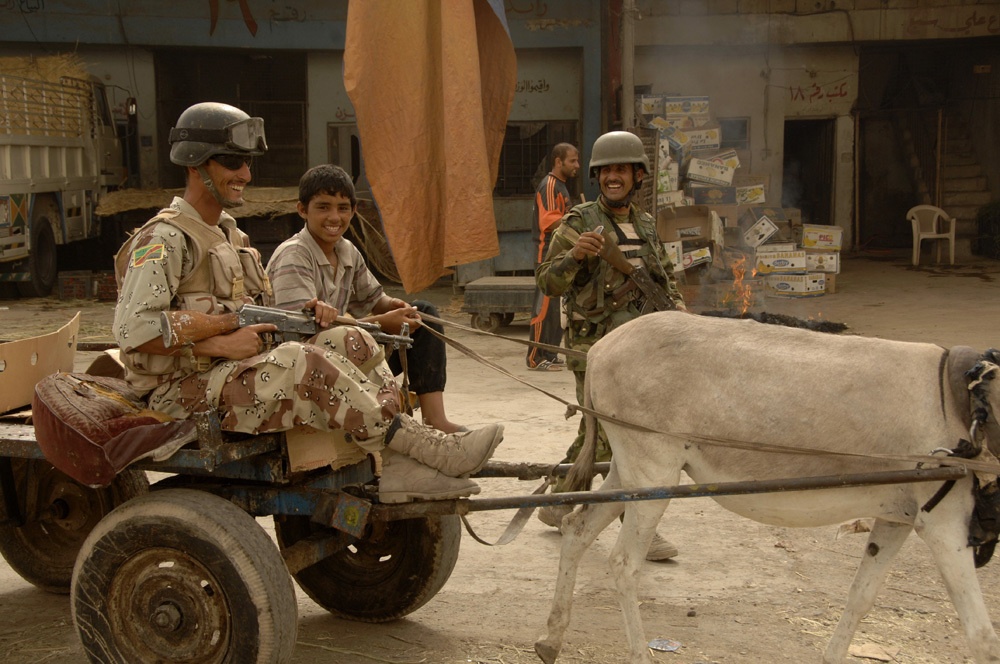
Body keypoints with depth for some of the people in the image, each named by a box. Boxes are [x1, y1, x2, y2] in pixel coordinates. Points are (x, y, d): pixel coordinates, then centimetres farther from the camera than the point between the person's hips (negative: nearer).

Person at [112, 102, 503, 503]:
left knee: (350, 342, -8)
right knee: (307, 364, -32)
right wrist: (221, 344, -25)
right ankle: (433, 451, -28)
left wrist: (301, 313, 0)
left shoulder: (228, 232, 19)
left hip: (235, 370, 9)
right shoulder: (165, 239, -11)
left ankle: (398, 469, -22)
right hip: (183, 389, -9)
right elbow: (132, 329, -22)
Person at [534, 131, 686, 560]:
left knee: (599, 433, 14)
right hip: (595, 350, -6)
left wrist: (677, 308, 6)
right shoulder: (579, 224, -7)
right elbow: (548, 283, -13)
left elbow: (664, 278, 25)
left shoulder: (645, 226, 12)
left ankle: (558, 504, 30)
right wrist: (574, 254, -31)